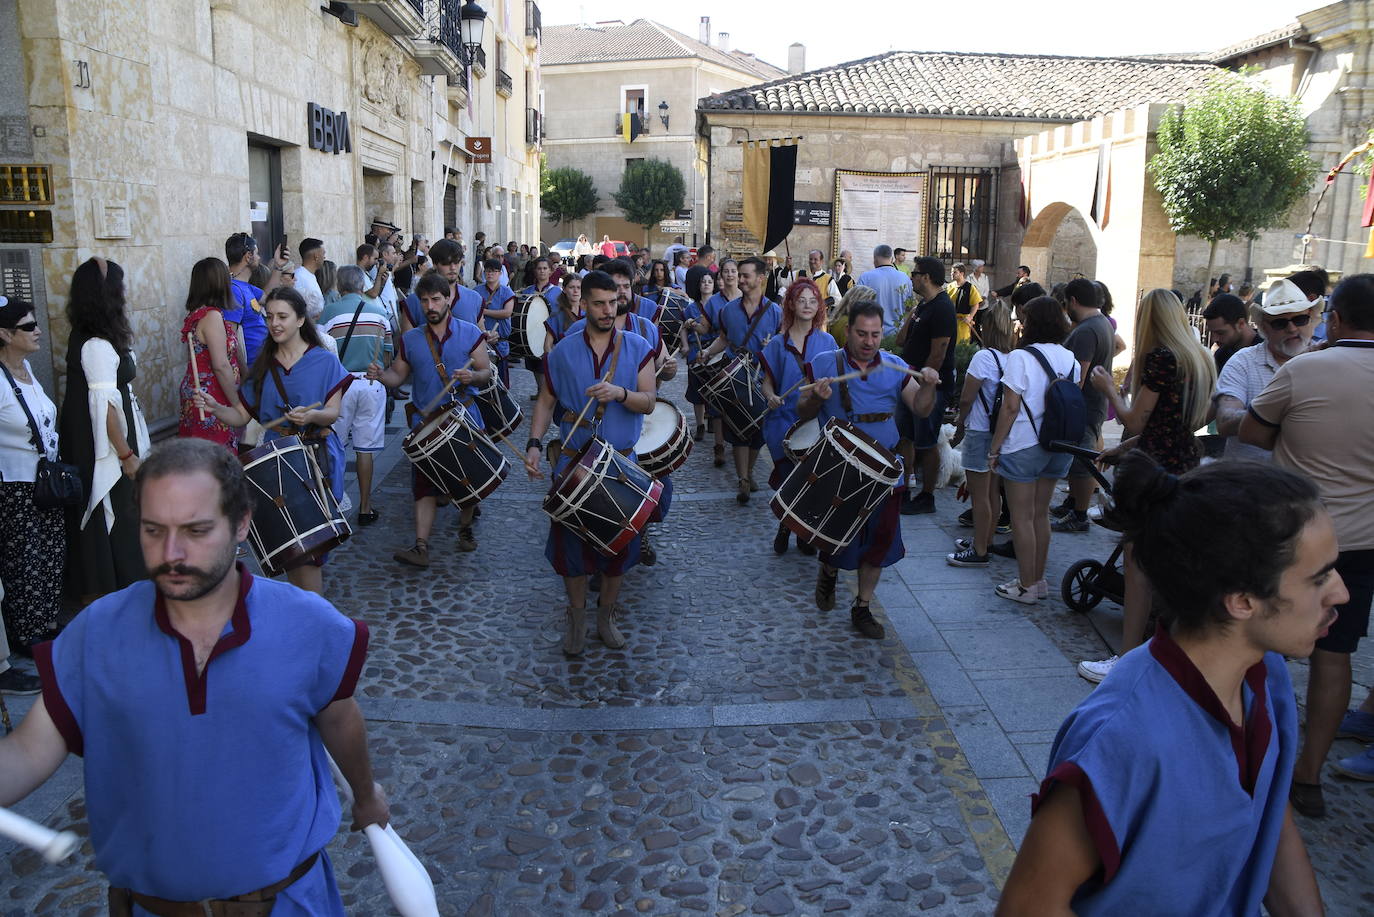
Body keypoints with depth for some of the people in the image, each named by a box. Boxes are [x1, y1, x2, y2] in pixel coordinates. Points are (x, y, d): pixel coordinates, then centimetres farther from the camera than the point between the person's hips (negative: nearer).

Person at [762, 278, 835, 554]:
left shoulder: (827, 342, 6)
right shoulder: (778, 343, 4)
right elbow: (768, 381, 6)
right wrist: (771, 396, -15)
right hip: (784, 420, -1)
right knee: (788, 478, -2)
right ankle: (786, 526, 23)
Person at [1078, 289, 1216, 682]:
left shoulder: (1160, 358, -15)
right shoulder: (1200, 358, 12)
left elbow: (1134, 419, -11)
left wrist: (1108, 388, 5)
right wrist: (1125, 447, 22)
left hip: (1157, 469, -9)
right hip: (1188, 464, 9)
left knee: (1138, 564, -4)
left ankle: (1127, 660, -1)